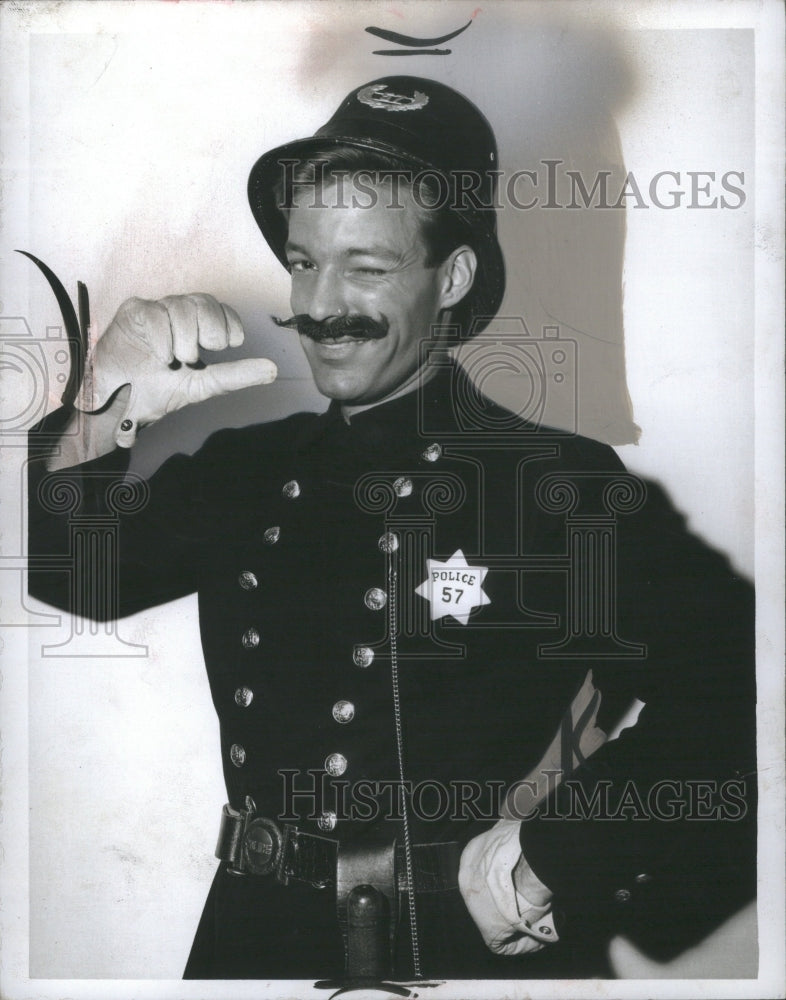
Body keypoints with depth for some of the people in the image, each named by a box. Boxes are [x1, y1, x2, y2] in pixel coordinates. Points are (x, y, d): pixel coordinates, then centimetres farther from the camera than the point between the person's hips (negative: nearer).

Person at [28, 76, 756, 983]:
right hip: (257, 949, 5)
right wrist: (103, 421, -13)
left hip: (481, 957, -4)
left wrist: (538, 870, -9)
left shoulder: (564, 485, -4)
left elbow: (727, 705, -9)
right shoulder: (246, 472, 11)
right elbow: (70, 574, 4)